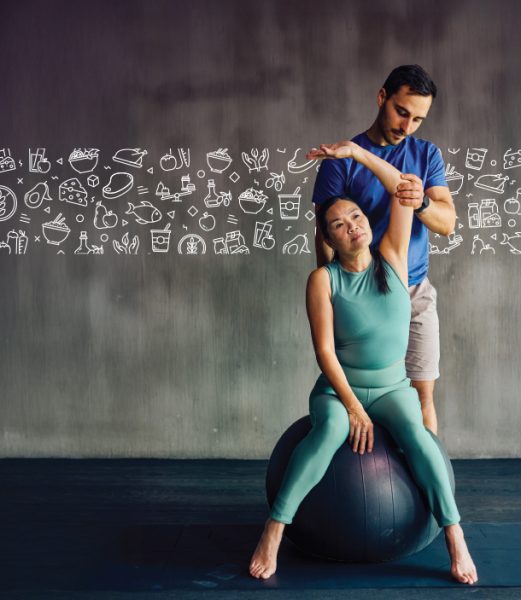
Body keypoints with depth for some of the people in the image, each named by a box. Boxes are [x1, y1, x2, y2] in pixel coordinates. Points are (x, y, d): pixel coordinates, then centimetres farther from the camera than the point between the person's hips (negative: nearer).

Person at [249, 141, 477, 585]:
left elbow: (403, 189, -5)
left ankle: (455, 537, -28)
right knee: (331, 429, -34)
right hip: (339, 387, -2)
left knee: (414, 431, -30)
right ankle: (274, 530, -30)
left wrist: (354, 151, -8)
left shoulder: (392, 258, -1)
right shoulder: (324, 279, -8)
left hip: (393, 387, 2)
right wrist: (352, 406, -21)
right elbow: (325, 349, -14)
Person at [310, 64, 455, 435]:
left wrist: (422, 202, -26)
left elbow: (448, 223, -4)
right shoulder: (342, 160, -4)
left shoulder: (427, 155, 6)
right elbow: (325, 234, -5)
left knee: (422, 394, 3)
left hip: (416, 293, 3)